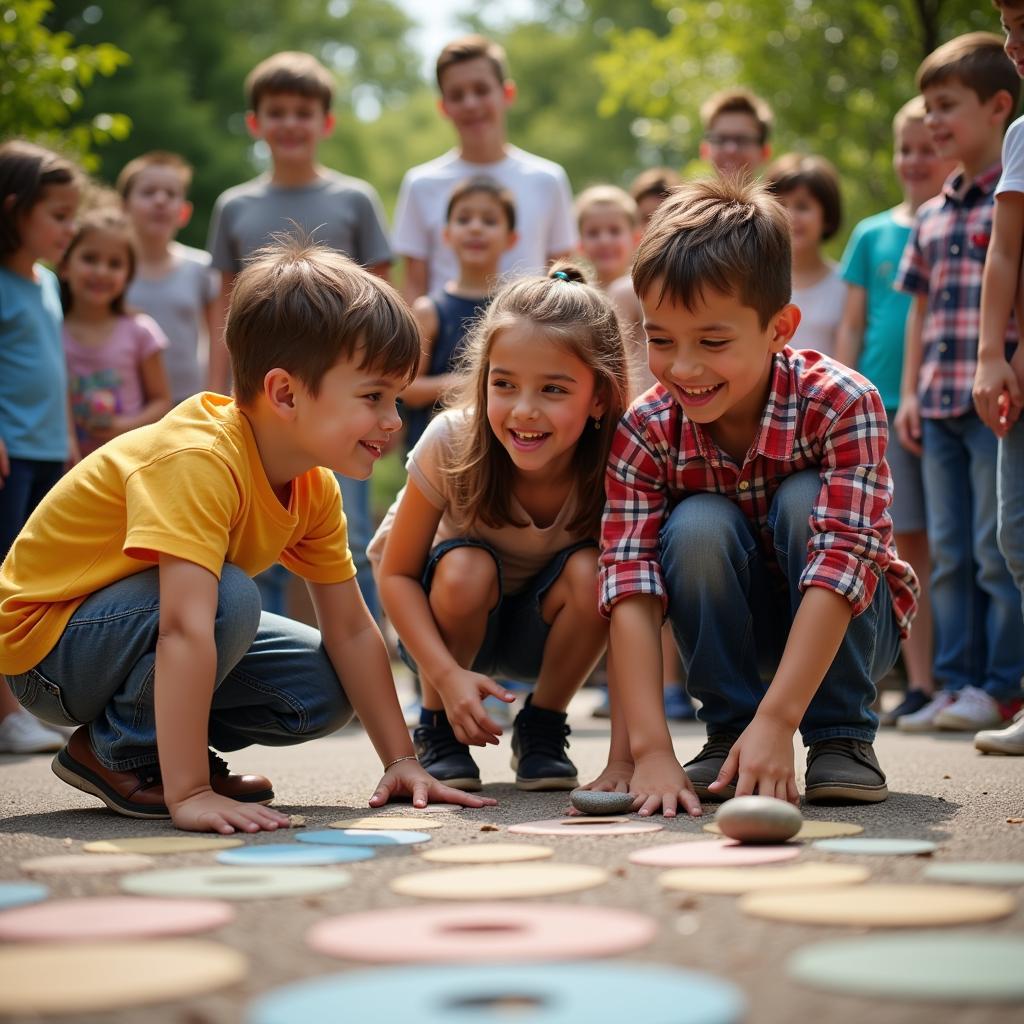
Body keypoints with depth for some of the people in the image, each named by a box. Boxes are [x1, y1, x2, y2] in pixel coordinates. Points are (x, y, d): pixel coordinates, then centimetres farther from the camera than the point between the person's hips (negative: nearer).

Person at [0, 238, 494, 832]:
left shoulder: (315, 488, -5)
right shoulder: (200, 459, -33)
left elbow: (351, 630, 2)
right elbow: (184, 628, -42)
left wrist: (401, 761, -2)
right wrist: (189, 794, -46)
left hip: (130, 631, 8)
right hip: (48, 642, -8)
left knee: (325, 692, -3)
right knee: (230, 598, -33)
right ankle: (117, 751, -12)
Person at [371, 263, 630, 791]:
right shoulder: (453, 443, -27)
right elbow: (396, 574, -18)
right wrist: (447, 676, -34)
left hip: (548, 632, 1)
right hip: (451, 624, -1)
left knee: (588, 572, -30)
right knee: (467, 569, -33)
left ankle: (541, 729, -5)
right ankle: (438, 731, -7)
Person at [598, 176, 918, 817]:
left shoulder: (841, 404, -27)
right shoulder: (646, 432, -21)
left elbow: (842, 562, -35)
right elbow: (631, 588, -29)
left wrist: (776, 720, -45)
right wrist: (650, 750, -41)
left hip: (853, 625, -1)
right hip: (737, 629, 1)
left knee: (803, 500, -30)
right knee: (697, 526, -29)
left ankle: (843, 738, -17)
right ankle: (728, 732, -13)